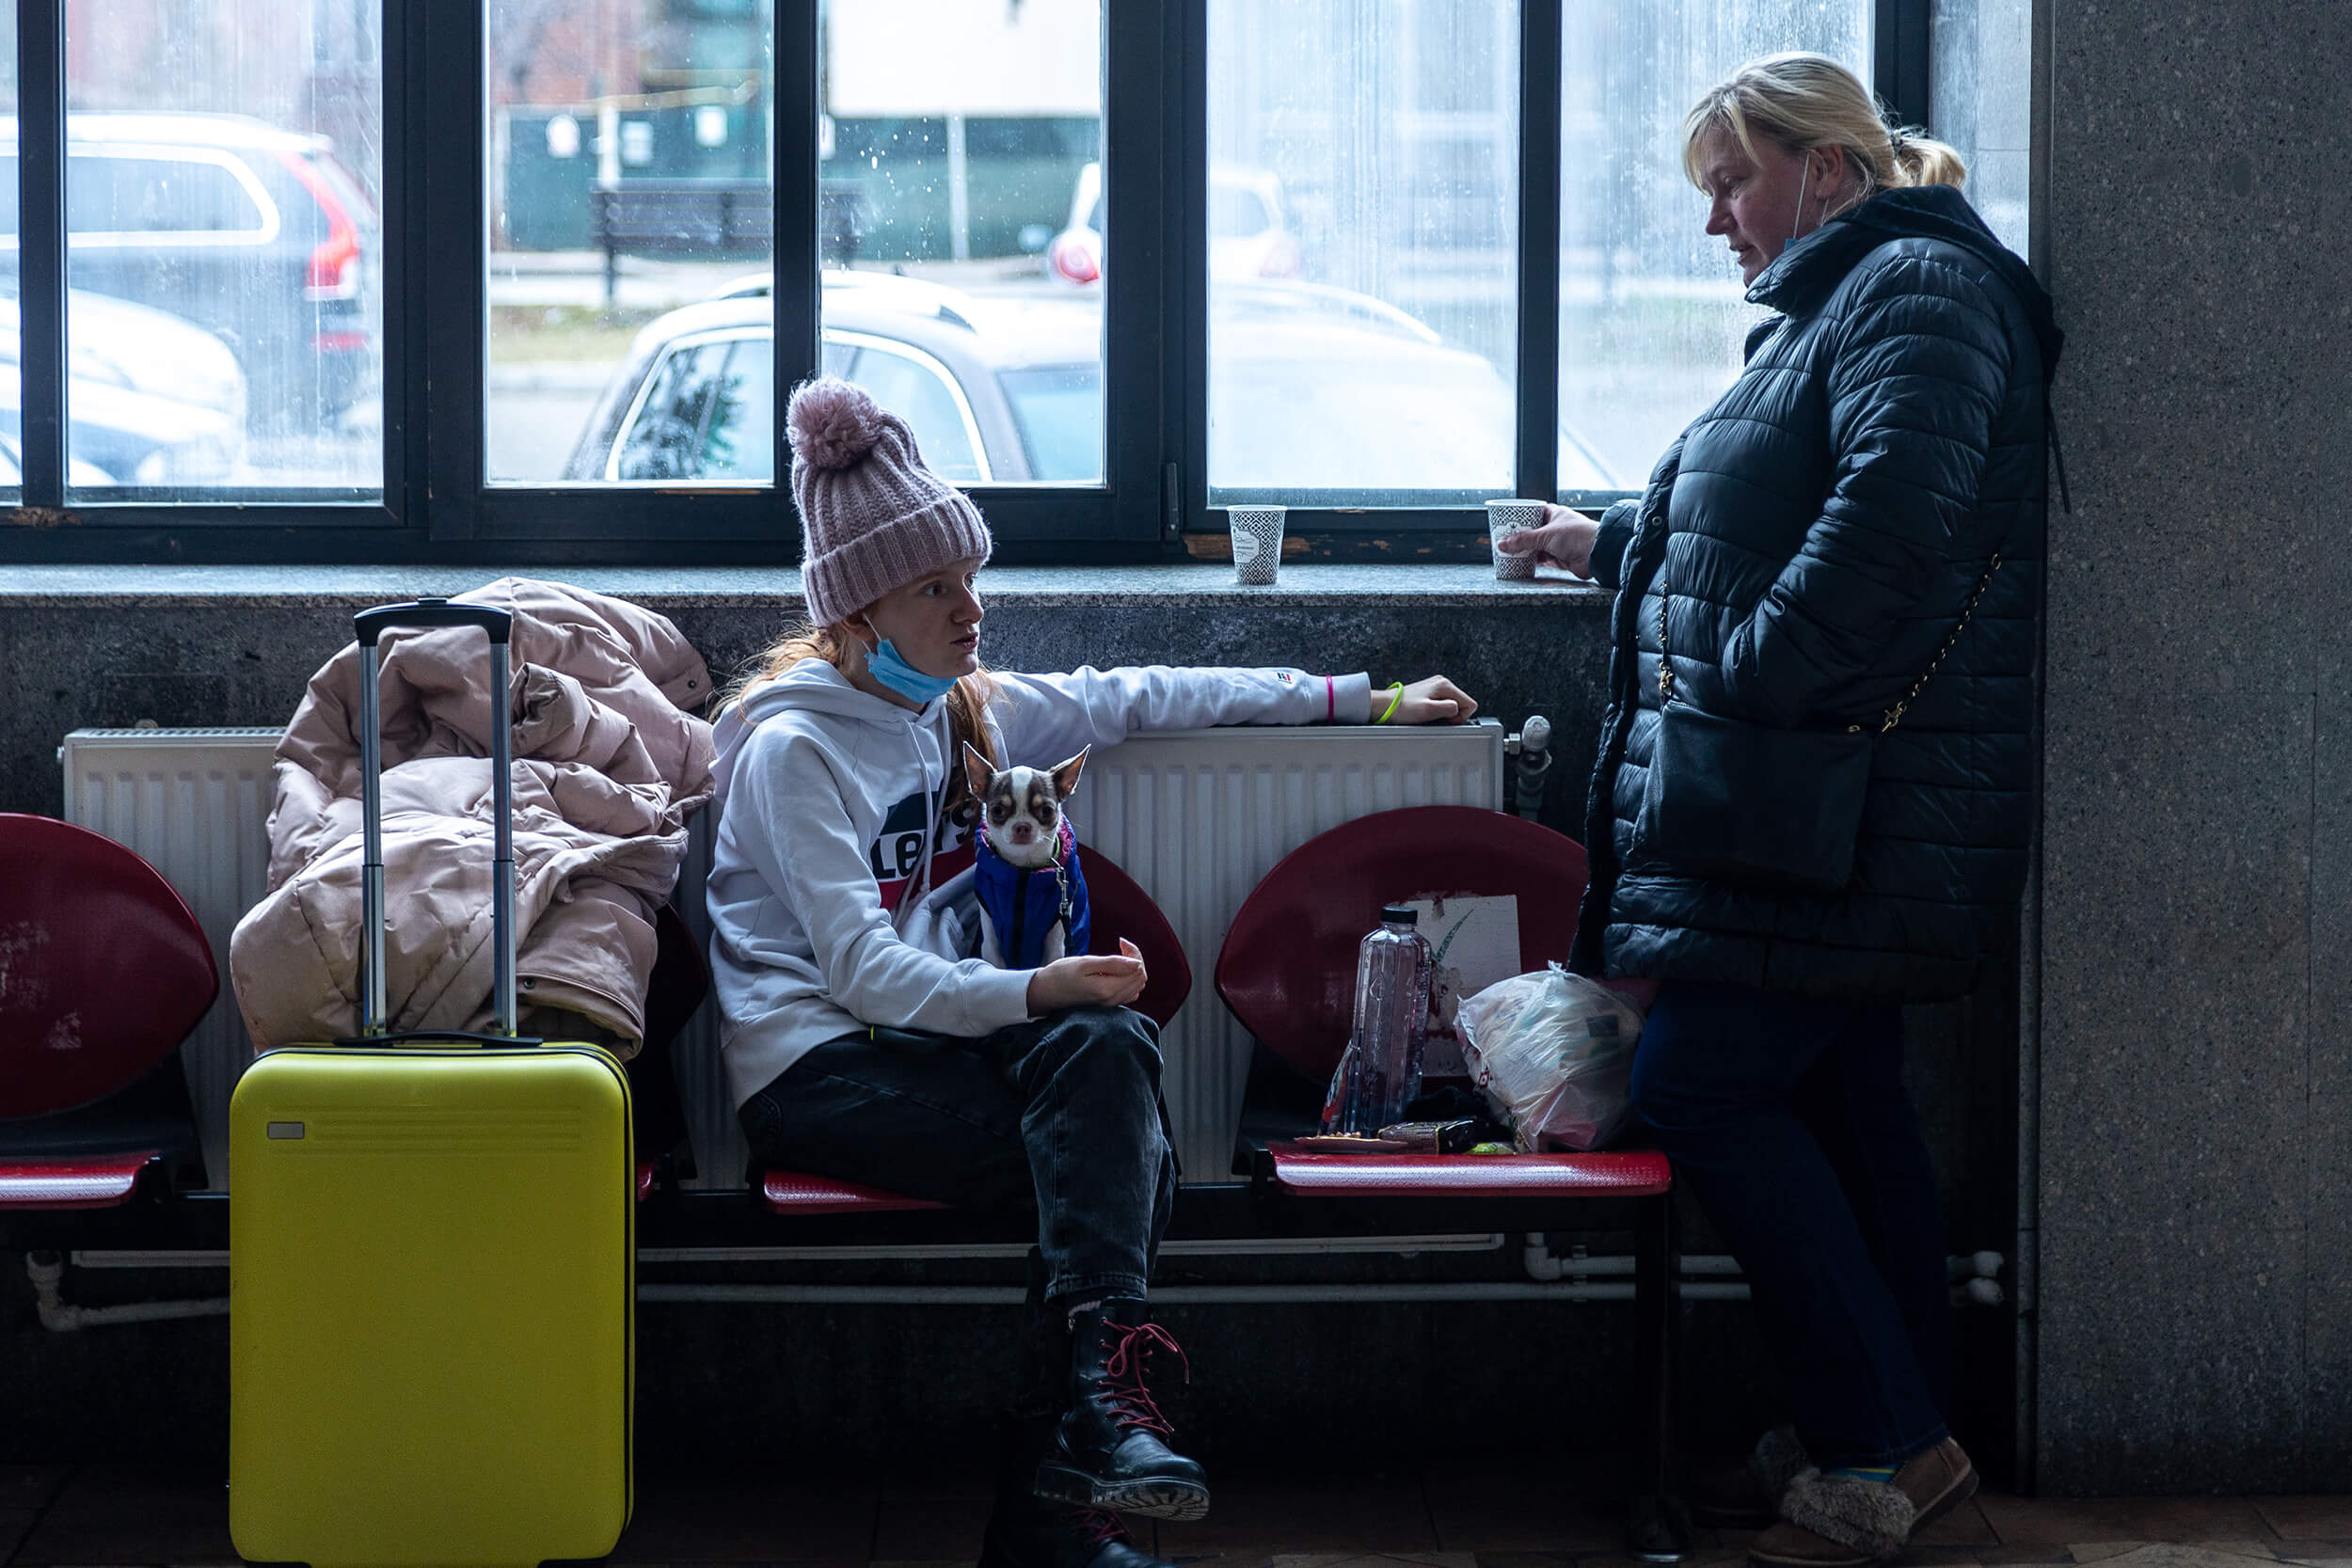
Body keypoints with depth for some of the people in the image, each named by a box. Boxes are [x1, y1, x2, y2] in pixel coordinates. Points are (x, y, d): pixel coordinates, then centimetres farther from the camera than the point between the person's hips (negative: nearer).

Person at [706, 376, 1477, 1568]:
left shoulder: (965, 711, 14)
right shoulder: (793, 749, -9)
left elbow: (1150, 699, 21)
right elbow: (863, 971, -17)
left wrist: (1366, 703, 21)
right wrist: (1038, 992, -32)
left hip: (935, 1034, 7)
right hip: (817, 1071, -7)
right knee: (1115, 1097, -27)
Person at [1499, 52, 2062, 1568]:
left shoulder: (1915, 290, -11)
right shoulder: (1836, 305, 22)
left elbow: (1889, 519, -26)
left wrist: (1742, 677, -21)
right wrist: (1612, 543, 45)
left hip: (1841, 804, -10)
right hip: (1823, 810, 10)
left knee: (1704, 1087, -10)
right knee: (1842, 1095, 11)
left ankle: (1886, 1446, -7)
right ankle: (1912, 1434, 17)